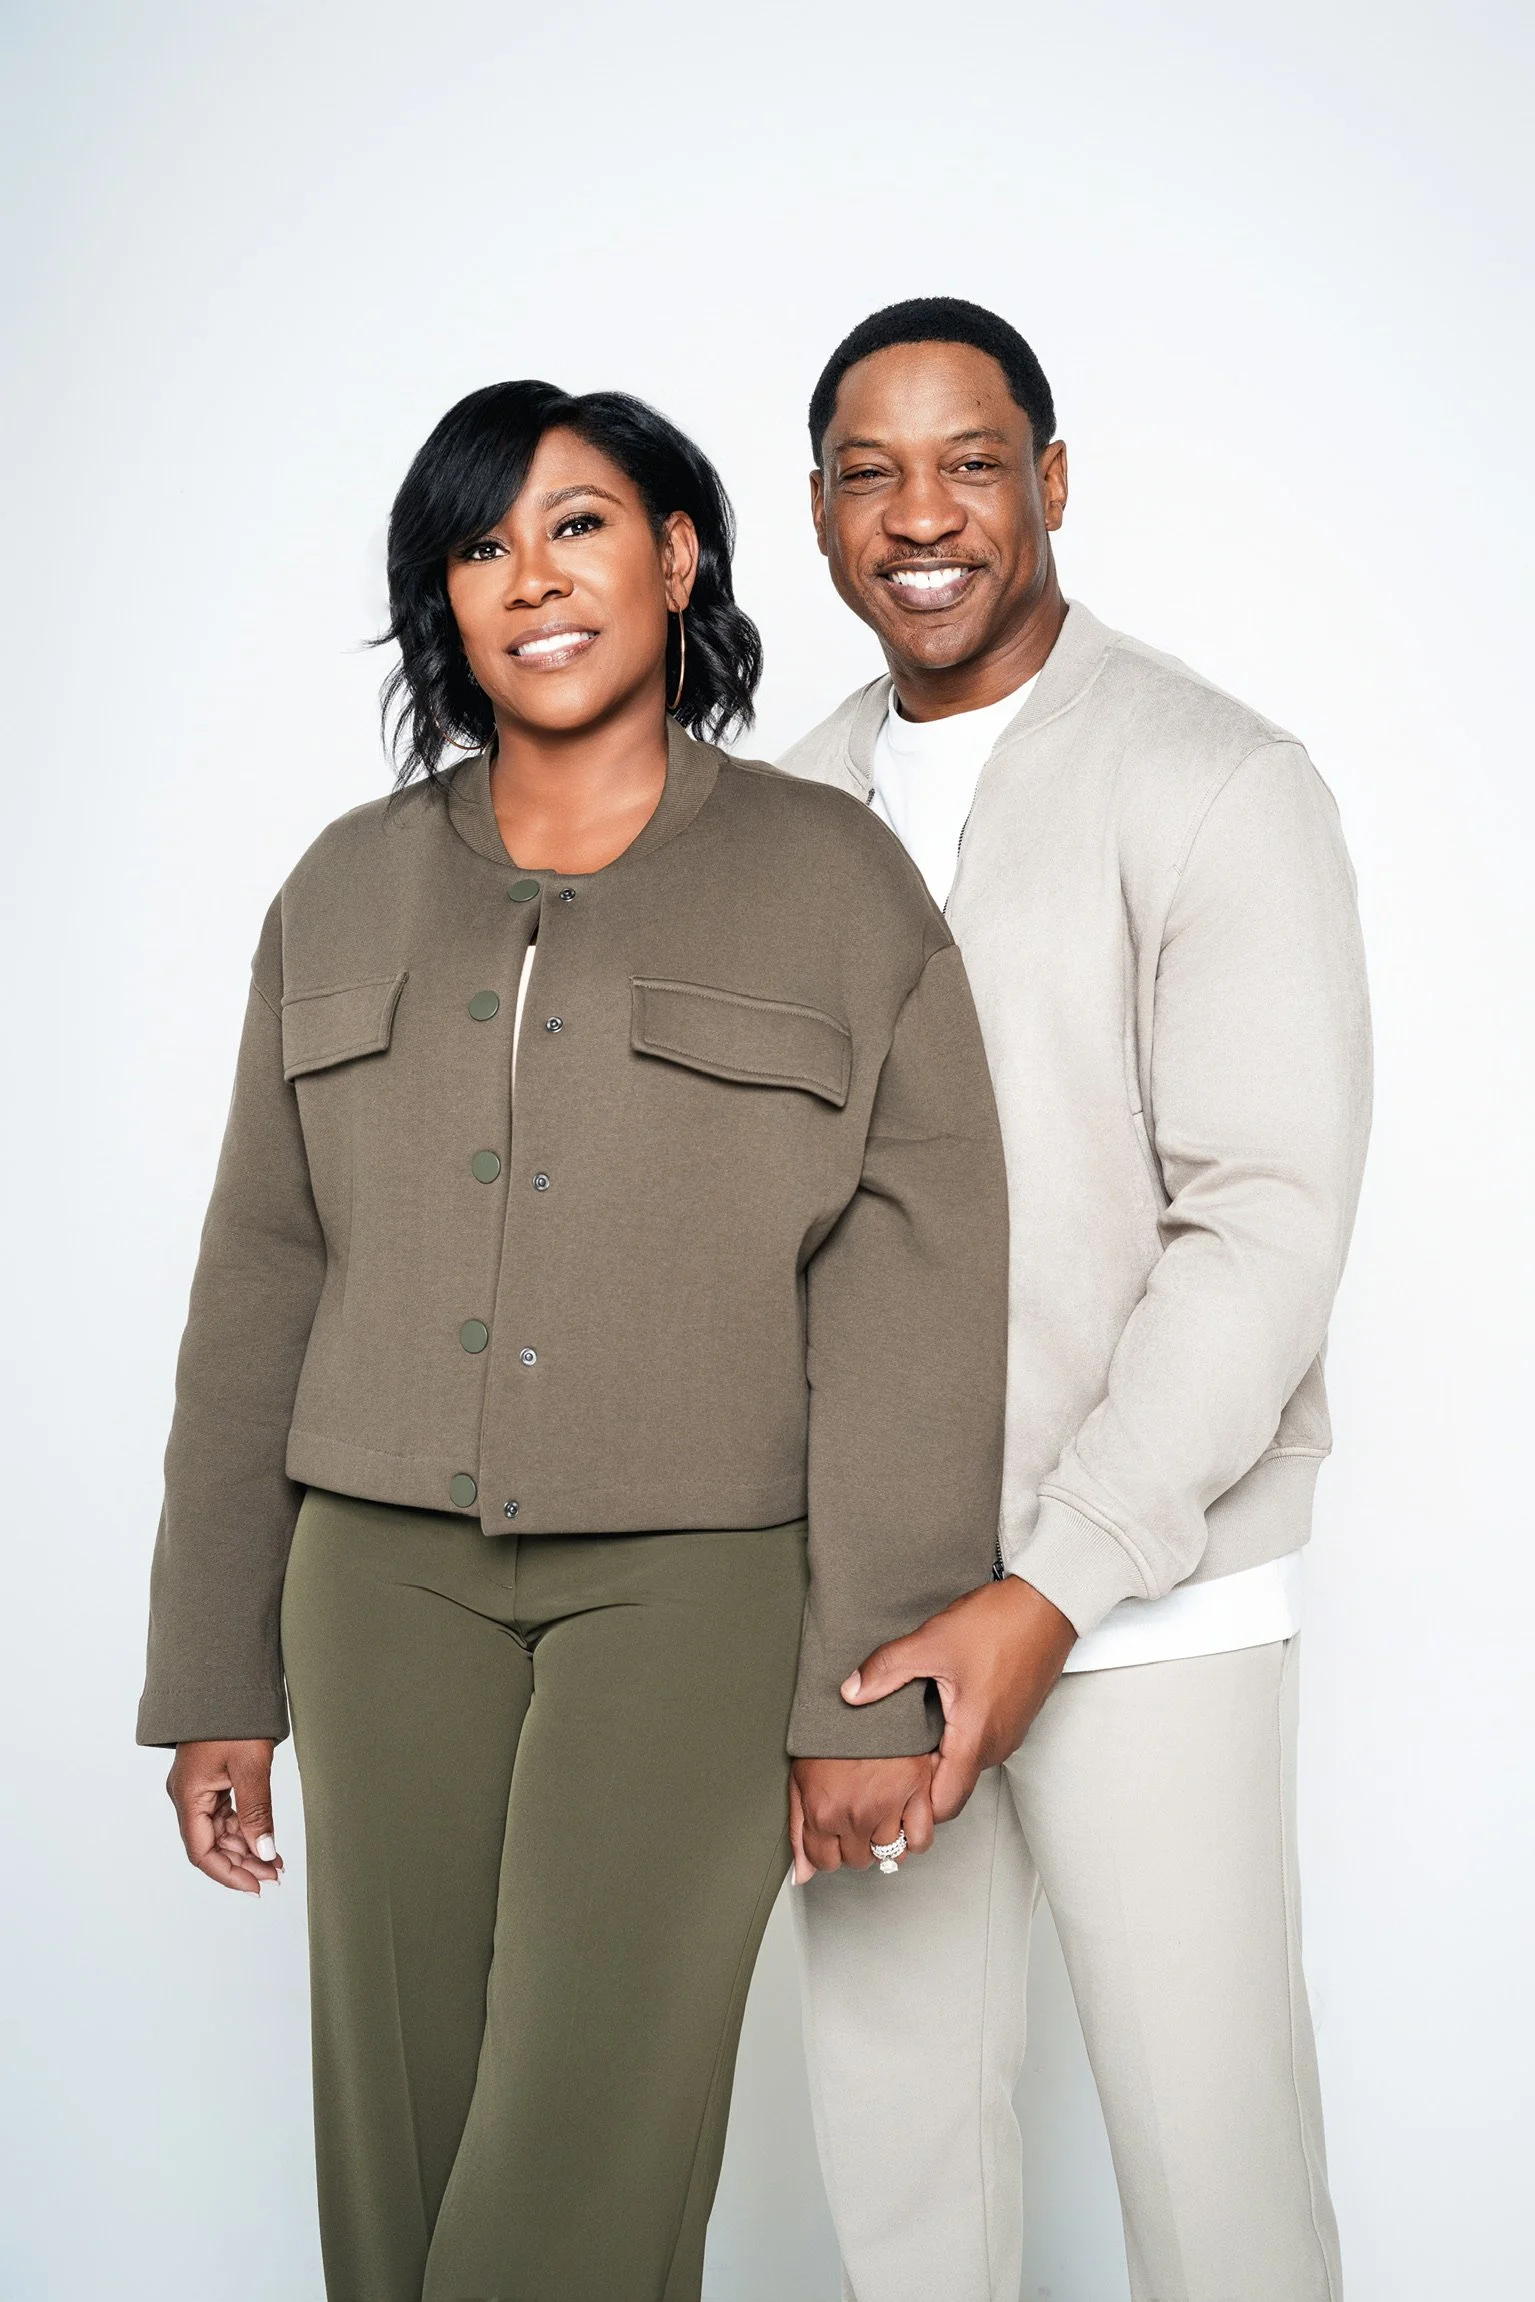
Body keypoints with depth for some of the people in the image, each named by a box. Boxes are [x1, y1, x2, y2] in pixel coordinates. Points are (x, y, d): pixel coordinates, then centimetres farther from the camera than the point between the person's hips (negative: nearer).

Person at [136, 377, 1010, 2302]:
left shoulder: (836, 884, 0)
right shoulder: (345, 895, 10)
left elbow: (914, 1309, -4)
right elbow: (259, 1292, 11)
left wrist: (875, 1684, -9)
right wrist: (216, 1678, 10)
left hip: (696, 1579, -3)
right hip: (389, 1576, 4)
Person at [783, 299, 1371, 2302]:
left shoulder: (1216, 785, -9)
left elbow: (1267, 1226, -15)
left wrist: (1050, 1593, -19)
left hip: (1143, 1589, -5)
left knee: (1209, 2126, 3)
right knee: (891, 2099, 14)